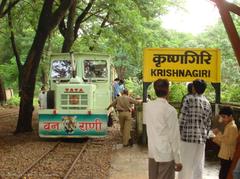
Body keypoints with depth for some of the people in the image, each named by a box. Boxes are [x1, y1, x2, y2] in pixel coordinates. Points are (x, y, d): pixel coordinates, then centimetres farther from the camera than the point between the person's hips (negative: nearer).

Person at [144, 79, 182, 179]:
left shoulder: (147, 106, 2)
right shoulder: (170, 110, -15)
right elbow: (174, 136, -14)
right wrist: (177, 160, -9)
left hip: (152, 152, 6)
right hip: (167, 154, -6)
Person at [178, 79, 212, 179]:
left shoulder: (189, 99, -6)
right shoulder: (207, 103, 11)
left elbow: (182, 118, -11)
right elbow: (208, 123, 12)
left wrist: (178, 133, -4)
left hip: (188, 136, -5)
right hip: (201, 137, 5)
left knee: (185, 163, 2)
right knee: (198, 164, 10)